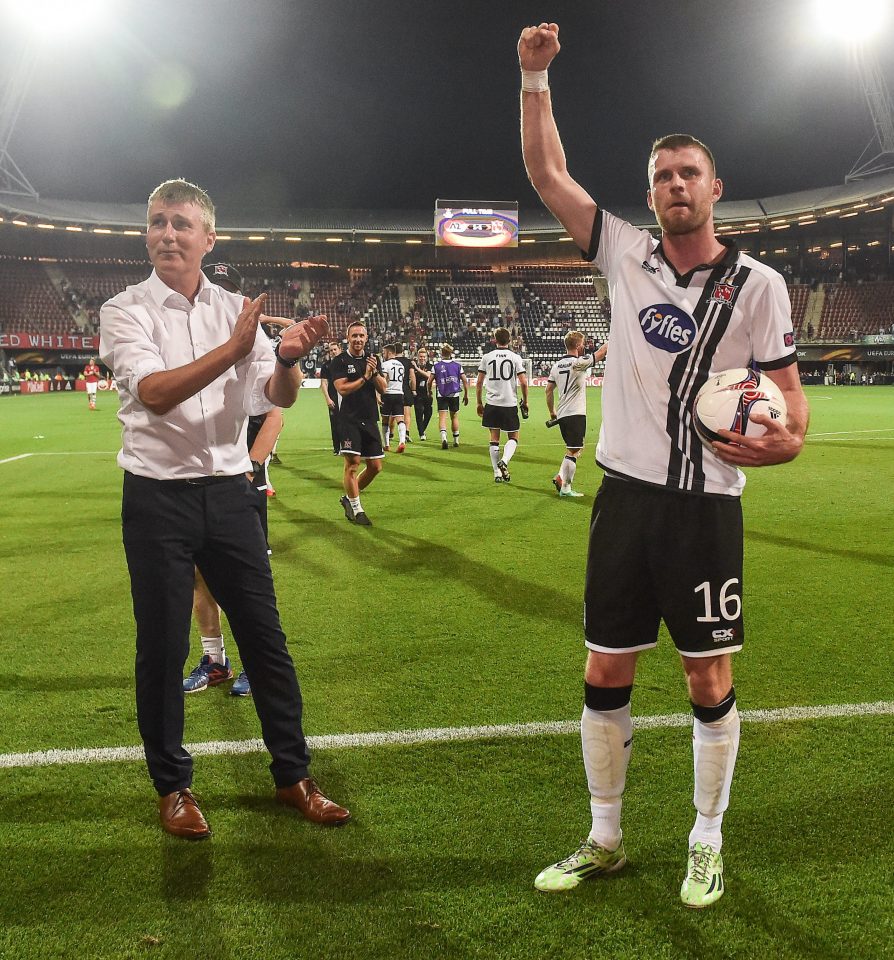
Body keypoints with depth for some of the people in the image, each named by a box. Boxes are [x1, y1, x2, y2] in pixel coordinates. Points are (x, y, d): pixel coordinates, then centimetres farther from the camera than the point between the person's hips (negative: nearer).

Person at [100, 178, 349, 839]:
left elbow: (278, 397, -3)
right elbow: (156, 393, -20)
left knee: (266, 638, 7)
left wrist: (287, 360, -26)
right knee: (163, 647, 5)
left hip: (229, 492, 3)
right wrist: (234, 347, -31)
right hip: (158, 498, -3)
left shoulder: (238, 310, 6)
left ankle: (293, 775, 21)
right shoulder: (126, 311, -3)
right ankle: (172, 785, 24)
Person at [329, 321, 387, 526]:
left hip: (370, 420, 6)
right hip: (349, 419, -5)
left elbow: (383, 388, 7)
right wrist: (365, 377, -13)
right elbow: (342, 388, -14)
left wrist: (375, 372, -10)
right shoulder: (340, 361, -3)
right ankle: (356, 509, 3)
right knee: (352, 464, -9)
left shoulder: (373, 359, 12)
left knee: (375, 466, 6)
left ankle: (349, 498, 25)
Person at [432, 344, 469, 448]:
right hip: (454, 394, 2)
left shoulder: (436, 365, 0)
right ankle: (456, 440, 23)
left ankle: (443, 437, -29)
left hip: (441, 395, -1)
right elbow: (465, 380, 4)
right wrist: (466, 395, 13)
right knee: (454, 417, 15)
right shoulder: (457, 364, 4)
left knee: (442, 417, -6)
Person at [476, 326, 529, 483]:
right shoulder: (515, 357, -2)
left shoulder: (487, 357, 3)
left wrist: (479, 403, 14)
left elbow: (479, 383, 3)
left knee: (494, 439, 9)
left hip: (492, 404, 2)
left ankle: (497, 474, 7)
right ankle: (504, 461, -13)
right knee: (513, 437, 12)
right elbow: (523, 383, -5)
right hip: (510, 404, -2)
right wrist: (525, 401, 9)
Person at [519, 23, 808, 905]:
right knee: (604, 676, 8)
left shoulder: (757, 285, -2)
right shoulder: (624, 253, 5)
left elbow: (787, 391, 1)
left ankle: (707, 844, 26)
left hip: (707, 506, -2)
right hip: (626, 495, 2)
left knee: (709, 680, 5)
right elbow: (547, 173, 5)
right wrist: (535, 78, -2)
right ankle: (604, 840, 26)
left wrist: (785, 438, -21)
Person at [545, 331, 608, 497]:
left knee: (573, 449, 19)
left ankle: (560, 477, 12)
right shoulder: (579, 362, -11)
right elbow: (602, 352, -7)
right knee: (573, 451, -3)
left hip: (562, 415, 8)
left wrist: (552, 412, 21)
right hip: (576, 414, -8)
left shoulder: (556, 366, 9)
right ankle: (565, 487, -2)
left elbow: (549, 390, 12)